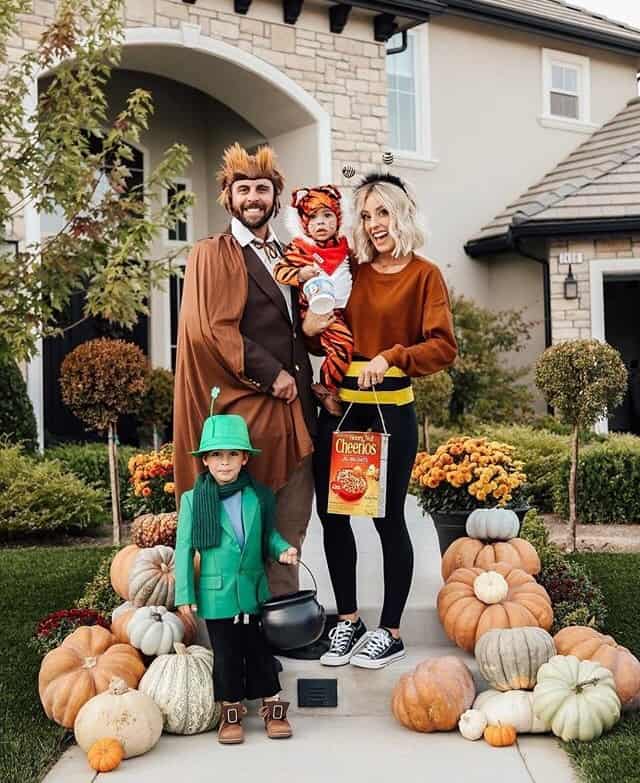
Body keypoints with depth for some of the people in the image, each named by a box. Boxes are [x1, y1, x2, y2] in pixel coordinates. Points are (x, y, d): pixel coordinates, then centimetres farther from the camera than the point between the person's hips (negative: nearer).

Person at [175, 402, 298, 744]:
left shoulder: (260, 496, -1)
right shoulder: (193, 500, -6)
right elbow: (184, 549, -3)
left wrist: (282, 549, -10)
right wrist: (185, 594, -4)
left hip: (254, 591, 1)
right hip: (216, 594, -1)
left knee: (260, 649, 11)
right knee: (226, 654, 9)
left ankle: (273, 706, 24)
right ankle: (231, 712, 23)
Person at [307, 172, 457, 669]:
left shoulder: (423, 274, -2)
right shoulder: (351, 272, 10)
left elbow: (443, 347, -9)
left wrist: (392, 356, -19)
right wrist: (313, 326, -7)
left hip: (391, 409, -5)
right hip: (340, 406, 5)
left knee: (389, 517, 2)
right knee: (331, 512, 7)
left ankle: (391, 633, 15)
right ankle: (348, 620, 23)